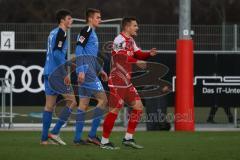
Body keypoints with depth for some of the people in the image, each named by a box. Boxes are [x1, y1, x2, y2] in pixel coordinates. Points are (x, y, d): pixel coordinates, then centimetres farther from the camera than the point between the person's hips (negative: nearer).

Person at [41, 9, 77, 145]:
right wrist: (65, 74, -18)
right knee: (72, 101, -4)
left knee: (49, 105, 9)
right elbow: (56, 53, -20)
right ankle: (55, 132, -8)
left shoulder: (53, 33, 17)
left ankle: (45, 138, 8)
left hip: (48, 73, 9)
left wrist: (67, 61, 25)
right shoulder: (61, 33, -10)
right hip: (57, 73, -9)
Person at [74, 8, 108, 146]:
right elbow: (79, 49, -17)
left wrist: (100, 70, 27)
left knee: (84, 104, 8)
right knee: (103, 99, -10)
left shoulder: (93, 33, 21)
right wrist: (81, 70, -23)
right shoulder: (86, 31, -9)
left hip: (88, 72, 10)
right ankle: (92, 135, -10)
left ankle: (78, 138, 8)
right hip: (87, 71, -10)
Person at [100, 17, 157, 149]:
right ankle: (104, 141, 0)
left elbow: (138, 54, 17)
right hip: (117, 82, -10)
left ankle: (128, 138, 13)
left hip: (127, 82, 10)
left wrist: (149, 54, -1)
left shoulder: (130, 40, 16)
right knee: (115, 110, -8)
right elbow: (122, 57, -29)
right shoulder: (120, 40, -15)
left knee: (138, 106, 8)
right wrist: (137, 61, -32)